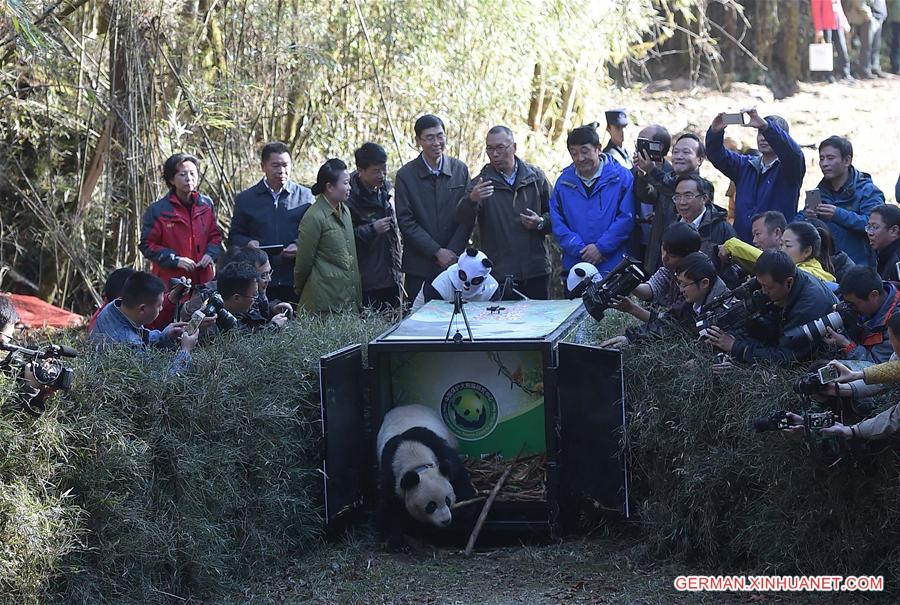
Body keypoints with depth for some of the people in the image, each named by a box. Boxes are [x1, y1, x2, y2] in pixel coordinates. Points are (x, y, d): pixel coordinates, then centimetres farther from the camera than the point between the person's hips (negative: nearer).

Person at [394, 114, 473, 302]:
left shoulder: (460, 170, 5)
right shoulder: (405, 175, -1)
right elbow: (406, 222, -5)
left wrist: (453, 252, -7)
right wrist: (437, 252, -11)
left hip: (455, 263, 1)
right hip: (420, 267, -1)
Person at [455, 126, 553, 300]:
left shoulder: (535, 177, 7)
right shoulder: (481, 183, 2)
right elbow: (462, 218, -13)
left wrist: (540, 223, -8)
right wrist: (471, 199, -34)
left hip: (536, 270, 2)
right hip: (499, 273, -1)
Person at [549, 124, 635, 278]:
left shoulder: (621, 177, -2)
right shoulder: (564, 182, 7)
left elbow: (626, 218, -7)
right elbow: (557, 223, 3)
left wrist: (601, 247, -13)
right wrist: (581, 250, -10)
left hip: (613, 266, -3)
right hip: (574, 268, 3)